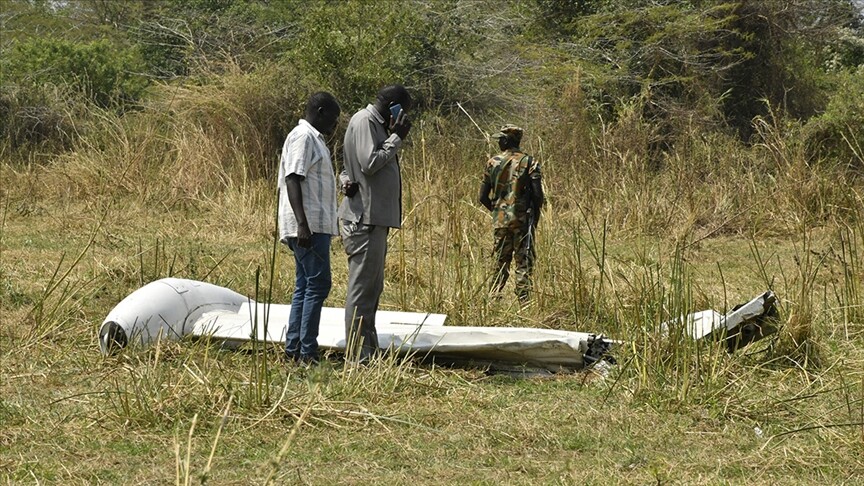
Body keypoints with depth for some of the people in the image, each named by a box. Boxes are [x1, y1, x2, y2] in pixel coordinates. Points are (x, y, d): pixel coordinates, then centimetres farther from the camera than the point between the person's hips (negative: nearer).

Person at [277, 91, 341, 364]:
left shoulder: (313, 138, 21)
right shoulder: (303, 137, -10)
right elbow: (292, 179, -20)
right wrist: (303, 224, -28)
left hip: (315, 226, 11)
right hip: (309, 226, -11)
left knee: (304, 287, 10)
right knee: (317, 285, -11)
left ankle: (293, 349, 11)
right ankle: (307, 352, -12)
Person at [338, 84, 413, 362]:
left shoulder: (376, 124, 20)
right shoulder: (364, 122, -10)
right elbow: (369, 163, -20)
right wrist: (396, 138, -11)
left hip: (375, 219, 10)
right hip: (364, 219, -10)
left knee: (372, 287, 14)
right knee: (362, 288, -8)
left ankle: (369, 353, 20)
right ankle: (358, 357, -7)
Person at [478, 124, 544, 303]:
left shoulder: (492, 163, 3)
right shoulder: (529, 162, -4)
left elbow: (483, 197, 4)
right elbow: (538, 194, -10)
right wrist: (535, 216, 5)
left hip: (500, 220, 3)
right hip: (522, 220, -3)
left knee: (500, 262, 13)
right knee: (524, 263, 0)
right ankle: (523, 301, -5)